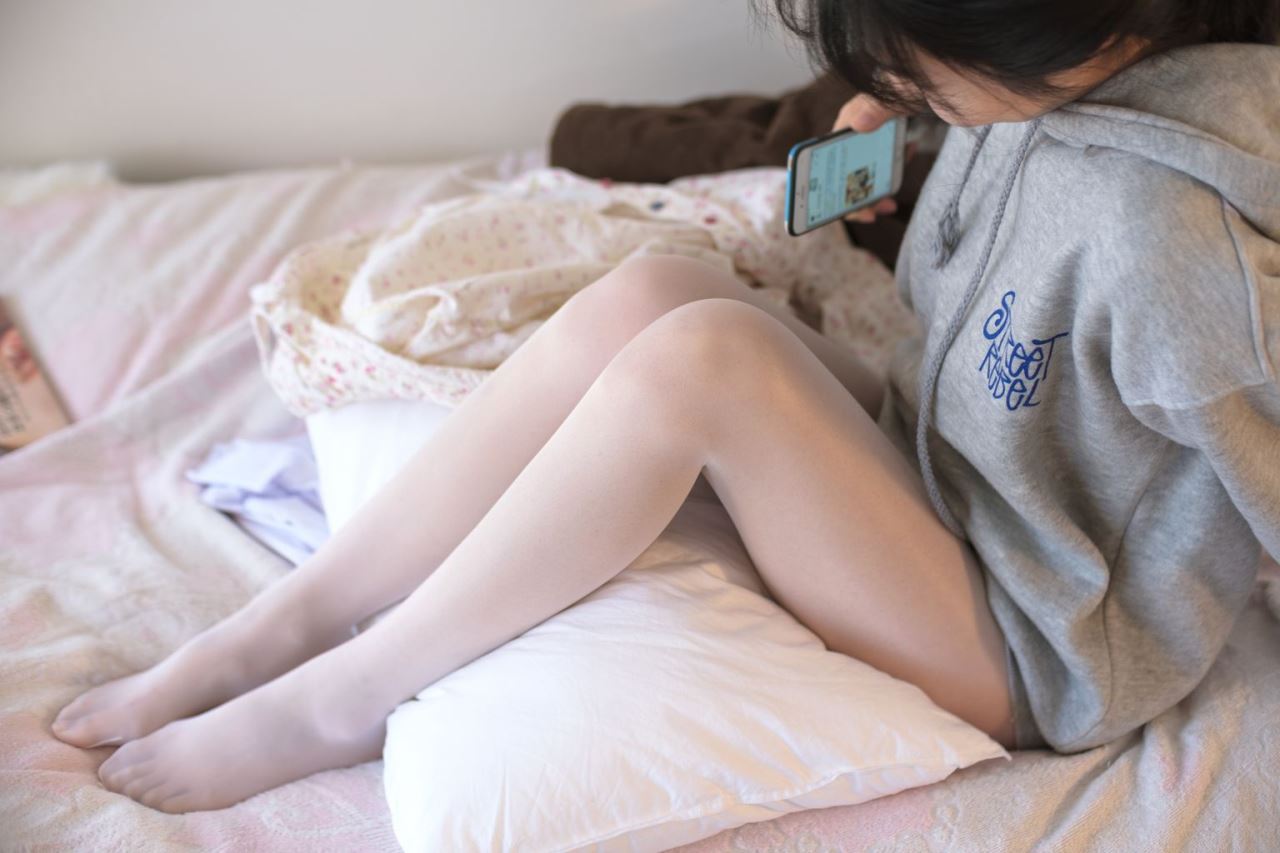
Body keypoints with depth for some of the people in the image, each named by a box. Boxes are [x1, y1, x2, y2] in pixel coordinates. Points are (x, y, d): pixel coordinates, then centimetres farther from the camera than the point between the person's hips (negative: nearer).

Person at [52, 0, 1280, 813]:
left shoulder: (1173, 224, -30)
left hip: (1037, 658, -7)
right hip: (924, 477, 8)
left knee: (701, 356, -32)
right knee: (645, 294, -17)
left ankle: (339, 702, -12)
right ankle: (273, 631, -9)